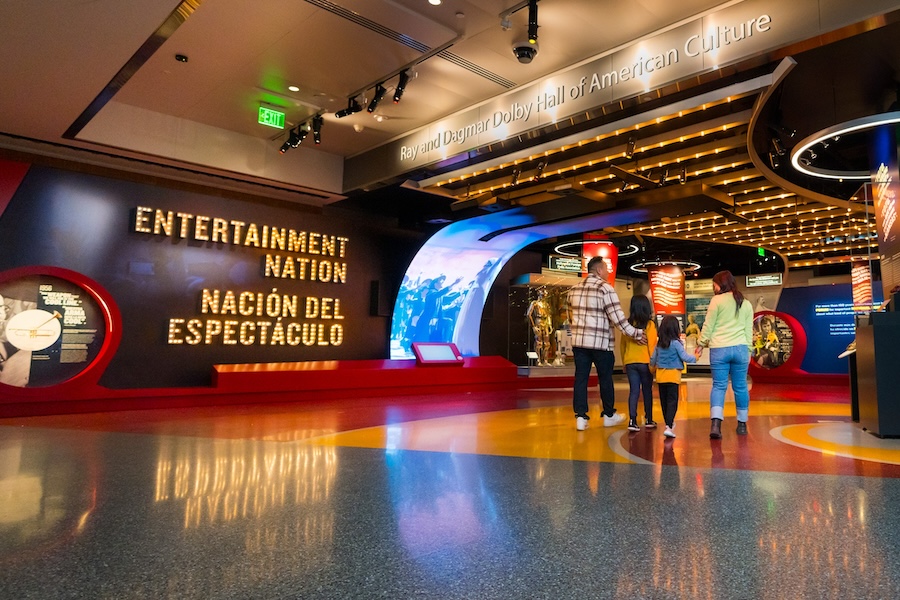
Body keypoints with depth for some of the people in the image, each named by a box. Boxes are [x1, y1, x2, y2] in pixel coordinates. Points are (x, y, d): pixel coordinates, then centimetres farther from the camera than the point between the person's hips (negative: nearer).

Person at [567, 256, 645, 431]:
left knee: (580, 378, 5)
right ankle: (609, 415, 24)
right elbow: (617, 316, -14)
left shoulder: (574, 289, 10)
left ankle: (580, 417, 4)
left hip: (579, 341, 5)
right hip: (600, 343, -5)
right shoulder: (605, 288, -9)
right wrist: (635, 333, -9)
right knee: (605, 378, 10)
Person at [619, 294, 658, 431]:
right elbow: (652, 345, -10)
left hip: (630, 363, 2)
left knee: (634, 391, 4)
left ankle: (632, 421, -4)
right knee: (647, 391, 11)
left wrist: (624, 362, 16)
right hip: (645, 362, -2)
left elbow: (622, 345, 7)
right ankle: (649, 420, 22)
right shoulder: (649, 324, -7)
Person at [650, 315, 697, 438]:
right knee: (672, 401, -5)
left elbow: (652, 360, 10)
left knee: (664, 401, 15)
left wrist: (653, 365, 31)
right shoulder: (676, 343, -12)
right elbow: (685, 357, -13)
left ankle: (669, 423, 31)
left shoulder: (658, 344, 4)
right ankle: (668, 427, -17)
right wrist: (695, 357, 5)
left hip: (660, 375, 5)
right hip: (673, 375, -5)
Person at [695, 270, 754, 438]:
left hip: (719, 349, -3)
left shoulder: (717, 300, -2)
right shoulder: (746, 303, 13)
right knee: (740, 387, 11)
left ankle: (715, 423, -16)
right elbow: (749, 331, 15)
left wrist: (701, 344, 7)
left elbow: (708, 325, -3)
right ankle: (742, 424, 20)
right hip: (740, 349, 4)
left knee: (719, 386, -2)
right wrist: (748, 351, 20)